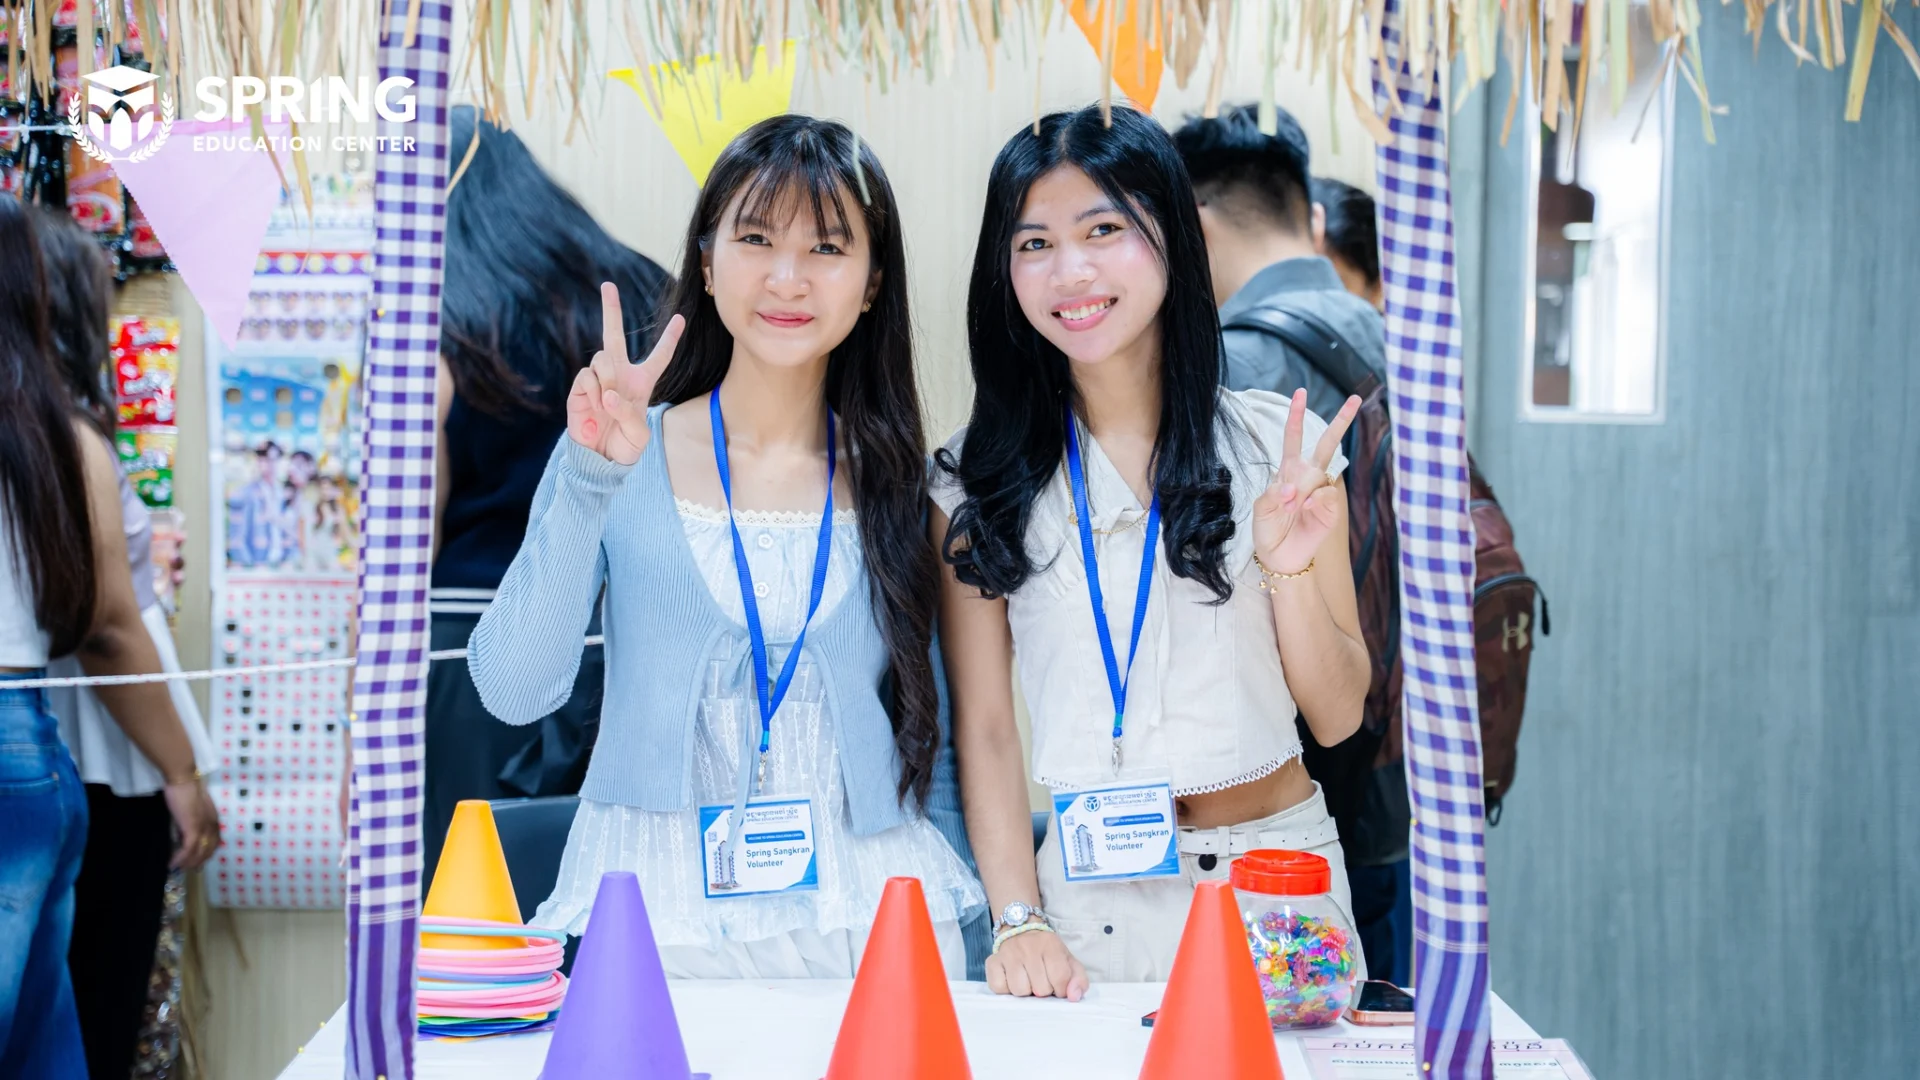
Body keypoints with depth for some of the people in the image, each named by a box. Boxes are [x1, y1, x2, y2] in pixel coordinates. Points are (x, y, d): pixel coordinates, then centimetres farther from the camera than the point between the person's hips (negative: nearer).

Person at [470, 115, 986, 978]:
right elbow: (513, 690, -11)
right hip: (651, 916, -1)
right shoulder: (621, 458, 0)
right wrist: (592, 477, -19)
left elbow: (930, 737, 11)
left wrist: (968, 939, 6)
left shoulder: (897, 481, 5)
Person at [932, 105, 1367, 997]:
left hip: (1276, 873, 0)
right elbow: (983, 726, 1)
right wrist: (1018, 918, -9)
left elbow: (1336, 716, 0)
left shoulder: (1279, 445, -2)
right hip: (1089, 896, 0)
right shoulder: (976, 480, -2)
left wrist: (1290, 572, -16)